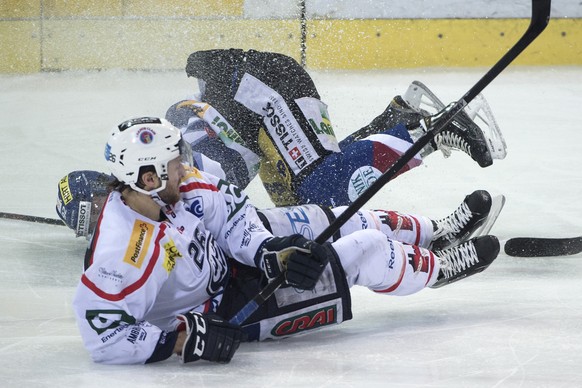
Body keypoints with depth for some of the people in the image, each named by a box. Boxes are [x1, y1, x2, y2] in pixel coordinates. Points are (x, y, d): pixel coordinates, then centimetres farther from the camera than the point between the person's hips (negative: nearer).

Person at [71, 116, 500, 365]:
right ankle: (438, 268, 23)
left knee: (349, 220, 12)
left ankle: (436, 232, 40)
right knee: (366, 252, -7)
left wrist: (269, 252, -21)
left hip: (235, 256, 8)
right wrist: (179, 339, -36)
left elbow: (228, 208, -5)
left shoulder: (168, 189, -16)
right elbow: (103, 335, -37)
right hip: (224, 310, -8)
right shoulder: (123, 254, -39)